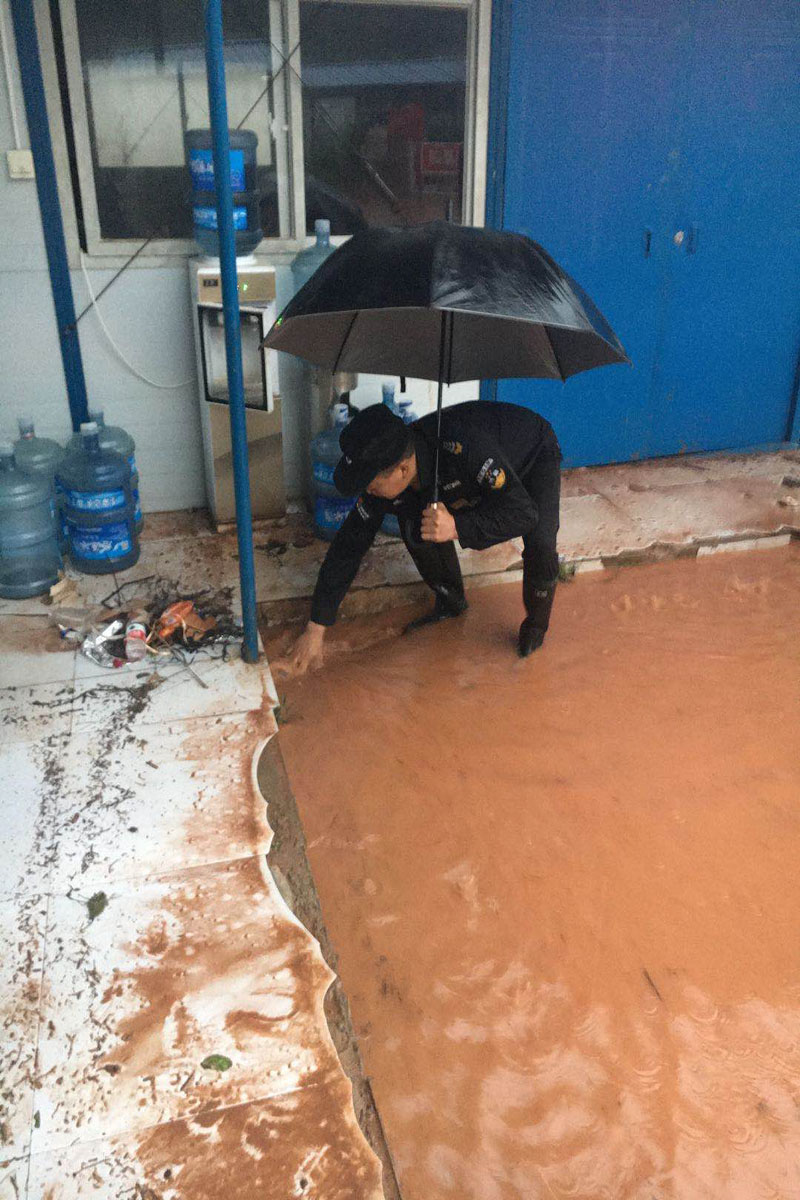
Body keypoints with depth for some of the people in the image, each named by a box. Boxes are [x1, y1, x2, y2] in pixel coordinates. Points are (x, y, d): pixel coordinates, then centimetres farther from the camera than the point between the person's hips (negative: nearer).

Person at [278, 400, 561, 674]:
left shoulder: (462, 447, -46)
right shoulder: (382, 479, -26)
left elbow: (524, 512, -42)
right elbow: (348, 545, -18)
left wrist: (457, 527, -55)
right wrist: (315, 629, -18)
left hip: (535, 453, -4)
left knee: (540, 546, -27)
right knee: (415, 527, -15)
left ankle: (535, 624, 4)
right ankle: (450, 602, 12)